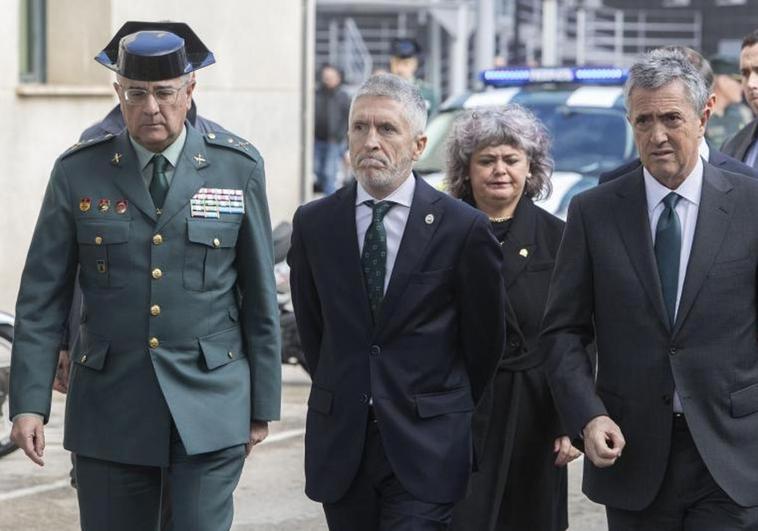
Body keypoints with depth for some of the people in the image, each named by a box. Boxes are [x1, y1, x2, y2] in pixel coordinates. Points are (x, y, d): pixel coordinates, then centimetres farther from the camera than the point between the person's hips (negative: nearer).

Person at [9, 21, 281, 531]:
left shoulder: (238, 168, 1)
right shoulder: (77, 172, 1)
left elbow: (260, 295, 6)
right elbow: (42, 297, 2)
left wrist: (263, 404, 6)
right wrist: (29, 402, -6)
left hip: (210, 406, -1)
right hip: (110, 407, 1)